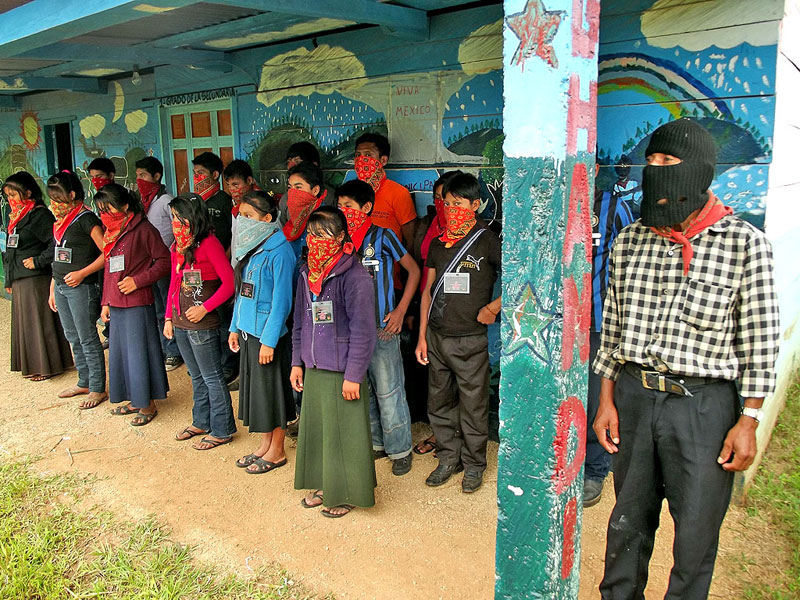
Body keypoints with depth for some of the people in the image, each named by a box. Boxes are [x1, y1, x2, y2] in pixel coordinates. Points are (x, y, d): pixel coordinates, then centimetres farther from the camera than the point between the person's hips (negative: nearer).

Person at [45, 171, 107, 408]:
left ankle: (98, 389, 9)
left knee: (87, 338, -1)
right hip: (61, 286, 9)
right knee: (73, 337, 16)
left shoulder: (86, 218, -12)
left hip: (81, 287, -9)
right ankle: (84, 382, 29)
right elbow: (58, 258, 18)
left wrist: (82, 273, -20)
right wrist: (52, 289, 18)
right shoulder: (60, 221, 13)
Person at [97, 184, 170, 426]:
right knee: (120, 352, 13)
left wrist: (138, 280, -18)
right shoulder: (111, 233, 15)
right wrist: (106, 302, 19)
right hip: (116, 304, 8)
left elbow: (164, 260, -12)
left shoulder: (143, 229, -9)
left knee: (139, 352, -2)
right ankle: (134, 400, 27)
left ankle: (147, 404, 10)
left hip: (138, 303, -8)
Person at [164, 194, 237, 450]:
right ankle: (201, 423, 34)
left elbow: (229, 282, -16)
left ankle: (222, 430, 13)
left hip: (202, 323, -8)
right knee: (197, 376, 20)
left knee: (212, 378, 2)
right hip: (180, 323, 8)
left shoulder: (209, 243, -13)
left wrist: (204, 308, -18)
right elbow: (173, 284, 17)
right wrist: (168, 317, 13)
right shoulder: (176, 246, 11)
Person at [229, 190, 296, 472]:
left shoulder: (278, 251, -17)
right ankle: (265, 443, 32)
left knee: (272, 390, 4)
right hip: (248, 331, 8)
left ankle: (277, 451, 20)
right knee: (255, 388, 16)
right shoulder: (250, 247, 9)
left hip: (269, 334, -8)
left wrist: (269, 340, -19)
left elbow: (281, 300, -19)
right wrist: (235, 327, 15)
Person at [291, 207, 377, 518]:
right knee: (315, 429, 16)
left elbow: (363, 331, -16)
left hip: (342, 372, -7)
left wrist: (353, 376, -16)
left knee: (344, 433, 4)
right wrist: (297, 362, 14)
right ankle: (324, 486, 35)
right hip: (313, 369, 7)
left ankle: (346, 493, 22)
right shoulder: (307, 273, 8)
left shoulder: (354, 276, -15)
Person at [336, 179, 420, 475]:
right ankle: (376, 443, 31)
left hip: (381, 329, -5)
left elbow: (414, 270, -1)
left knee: (388, 393, 1)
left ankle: (401, 450, 17)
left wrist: (401, 310, -6)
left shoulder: (383, 237, -7)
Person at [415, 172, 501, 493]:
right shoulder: (438, 243, 10)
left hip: (470, 339, -5)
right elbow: (428, 291, 12)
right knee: (438, 403, 13)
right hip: (436, 337, 5)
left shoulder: (487, 241, -6)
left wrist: (493, 308, -10)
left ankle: (473, 464, 23)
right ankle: (448, 458, 30)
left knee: (473, 406, 5)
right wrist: (422, 337, 9)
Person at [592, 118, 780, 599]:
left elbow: (760, 339, -5)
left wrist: (748, 422, -6)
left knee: (696, 529, 9)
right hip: (632, 395, 4)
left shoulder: (745, 243, -7)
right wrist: (607, 400, 7)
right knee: (628, 518, 17)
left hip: (703, 402, -3)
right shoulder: (629, 241, 3)